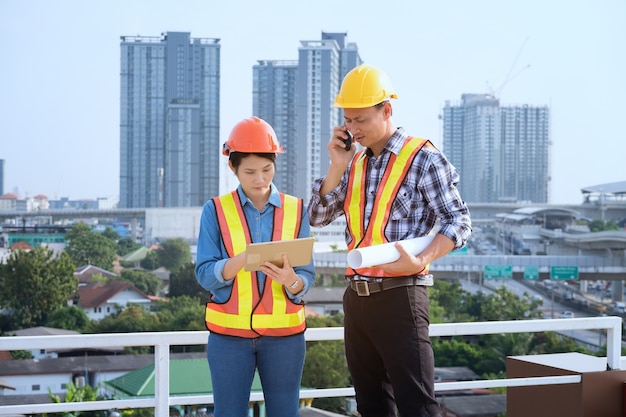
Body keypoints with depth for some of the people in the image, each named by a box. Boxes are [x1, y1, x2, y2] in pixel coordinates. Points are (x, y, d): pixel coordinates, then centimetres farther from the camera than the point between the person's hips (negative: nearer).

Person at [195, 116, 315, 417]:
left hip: (284, 332, 1)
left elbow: (307, 277, -1)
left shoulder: (296, 210, 4)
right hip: (229, 332, -1)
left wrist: (291, 280, -25)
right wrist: (243, 259, -26)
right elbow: (205, 275, -7)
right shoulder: (216, 210, 0)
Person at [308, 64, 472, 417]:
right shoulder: (355, 162, 12)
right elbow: (318, 217, 10)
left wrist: (422, 261, -25)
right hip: (357, 296, 7)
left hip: (400, 295, -7)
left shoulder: (423, 158, -8)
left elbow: (459, 222, -10)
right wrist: (337, 166, -2)